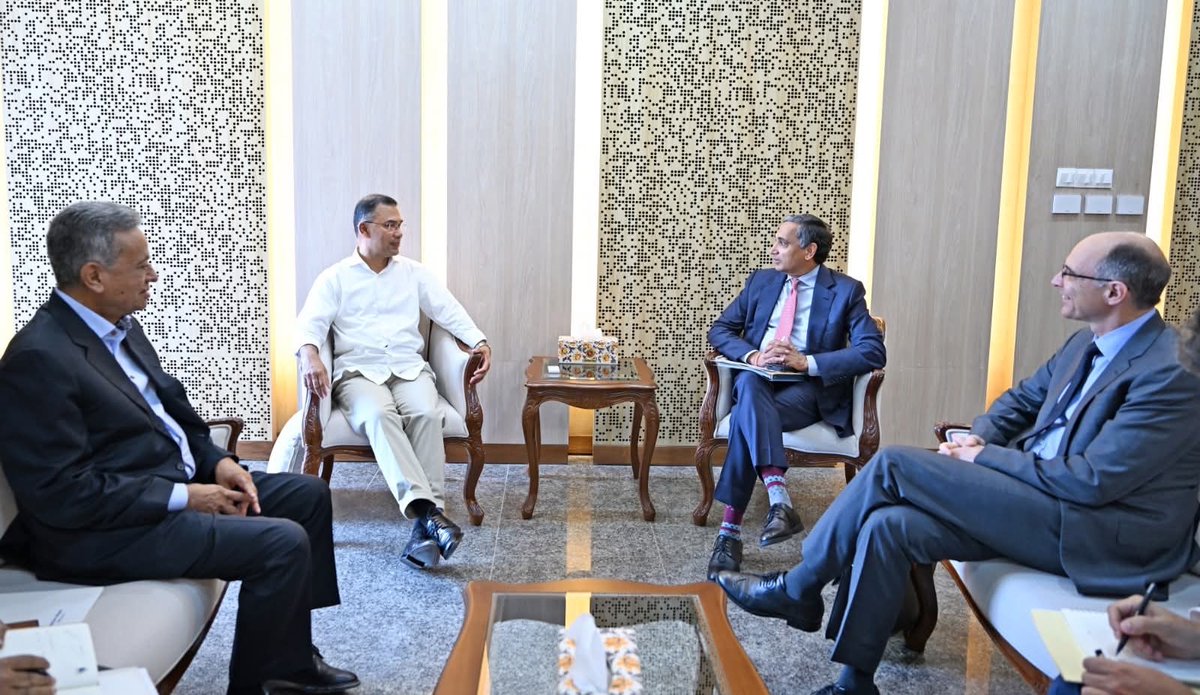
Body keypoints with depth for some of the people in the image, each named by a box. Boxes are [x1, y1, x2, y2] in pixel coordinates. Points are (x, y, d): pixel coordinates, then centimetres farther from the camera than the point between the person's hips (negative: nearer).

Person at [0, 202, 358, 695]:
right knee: (284, 542, -21)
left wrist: (216, 461, 0)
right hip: (104, 530, -10)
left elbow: (168, 407, 18)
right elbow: (61, 494, -24)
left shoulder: (121, 326, 7)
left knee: (308, 494, 10)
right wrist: (183, 497, -20)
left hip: (174, 482, 10)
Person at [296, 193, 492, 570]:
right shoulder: (335, 278, 11)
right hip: (357, 372, -2)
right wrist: (310, 354, -26)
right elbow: (311, 323, -2)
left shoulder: (414, 272, 18)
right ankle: (428, 510, -48)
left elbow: (450, 311, 9)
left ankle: (425, 524, -38)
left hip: (409, 369, 2)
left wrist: (479, 341, -10)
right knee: (379, 415, -36)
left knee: (426, 413, -32)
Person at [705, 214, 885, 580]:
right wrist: (752, 355, -10)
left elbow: (873, 352, -8)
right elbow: (719, 330, 13)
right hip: (757, 380, 3)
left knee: (747, 417, -34)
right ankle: (779, 501, -46)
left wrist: (806, 362, -20)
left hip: (809, 389, -3)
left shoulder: (846, 290, 3)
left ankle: (730, 531, -34)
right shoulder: (761, 281, 16)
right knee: (749, 384, -36)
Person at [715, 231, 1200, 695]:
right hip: (1038, 501, 8)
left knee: (895, 464, -17)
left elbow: (1092, 481, -23)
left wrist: (985, 457, -12)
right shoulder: (1086, 344, 10)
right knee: (888, 525, -15)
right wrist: (978, 438, 1)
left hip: (1094, 533, -8)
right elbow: (1020, 399, 23)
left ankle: (799, 589, 1)